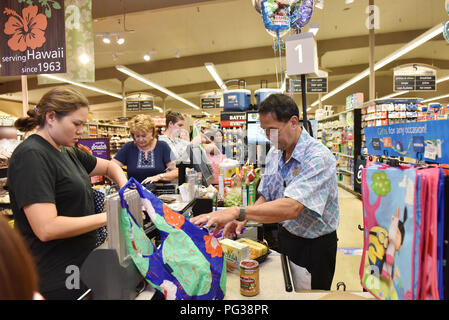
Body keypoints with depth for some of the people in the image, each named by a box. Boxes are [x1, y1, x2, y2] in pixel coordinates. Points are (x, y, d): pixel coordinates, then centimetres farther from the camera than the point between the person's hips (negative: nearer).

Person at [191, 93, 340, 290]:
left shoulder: (318, 157, -27)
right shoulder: (274, 153, -1)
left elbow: (291, 208, -39)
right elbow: (266, 197, 6)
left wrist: (238, 212, -44)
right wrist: (243, 220, -12)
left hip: (316, 245, -6)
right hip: (285, 235, 6)